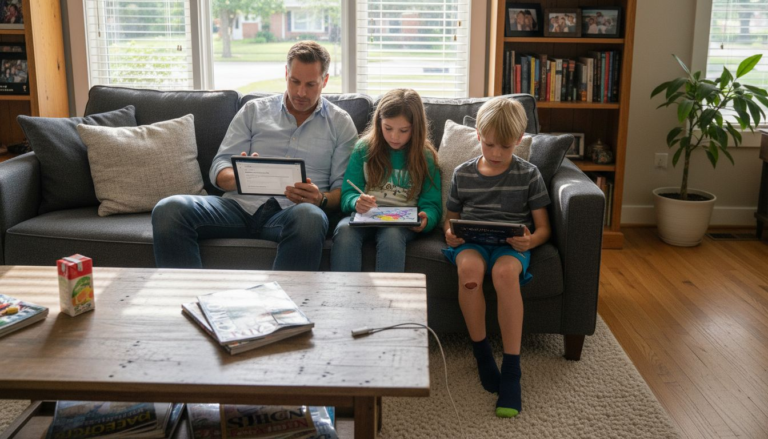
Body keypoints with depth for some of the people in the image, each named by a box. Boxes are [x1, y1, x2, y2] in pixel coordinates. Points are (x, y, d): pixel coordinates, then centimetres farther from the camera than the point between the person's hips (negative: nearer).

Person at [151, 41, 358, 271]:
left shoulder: (340, 124, 14)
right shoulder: (254, 110, 18)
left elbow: (343, 190, 8)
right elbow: (219, 168, 12)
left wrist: (321, 199, -16)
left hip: (289, 211, -2)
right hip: (241, 204, 2)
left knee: (310, 217, -40)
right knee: (169, 209, -24)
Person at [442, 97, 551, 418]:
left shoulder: (528, 175, 6)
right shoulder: (462, 174, 11)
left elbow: (543, 228, 7)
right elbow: (450, 217, 18)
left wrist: (530, 241, -17)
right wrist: (450, 233, -6)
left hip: (511, 245, -1)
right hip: (471, 241, 1)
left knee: (505, 271, -38)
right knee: (469, 266, -36)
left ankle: (511, 371, -31)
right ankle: (482, 354, -16)